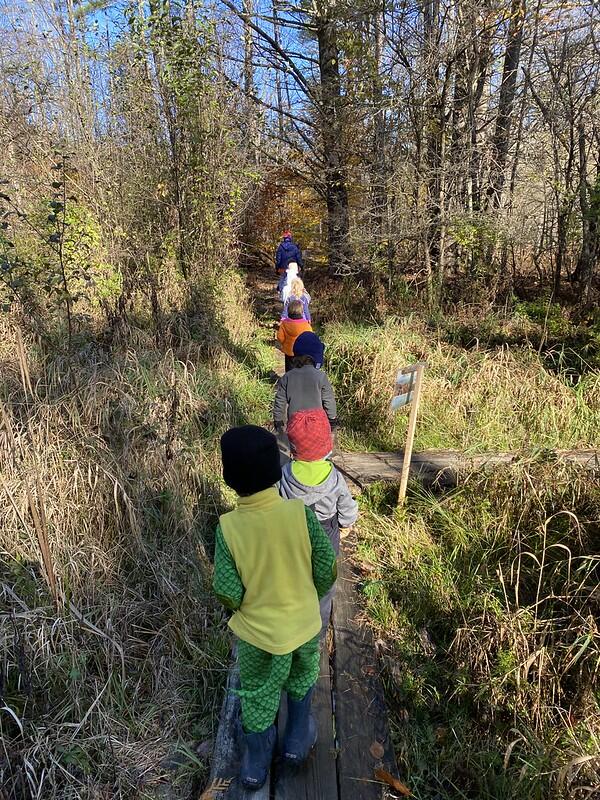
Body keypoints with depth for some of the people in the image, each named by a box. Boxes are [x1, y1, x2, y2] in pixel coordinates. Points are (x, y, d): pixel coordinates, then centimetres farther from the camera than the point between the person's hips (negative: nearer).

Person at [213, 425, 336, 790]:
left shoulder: (228, 527, -26)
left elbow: (228, 594, -20)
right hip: (304, 622, 1)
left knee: (257, 696, 27)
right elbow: (327, 570, -14)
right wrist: (310, 597, 7)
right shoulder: (301, 512, -24)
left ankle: (257, 764, 49)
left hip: (258, 632, 0)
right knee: (302, 676, 32)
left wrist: (241, 606, 3)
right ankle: (298, 739, 52)